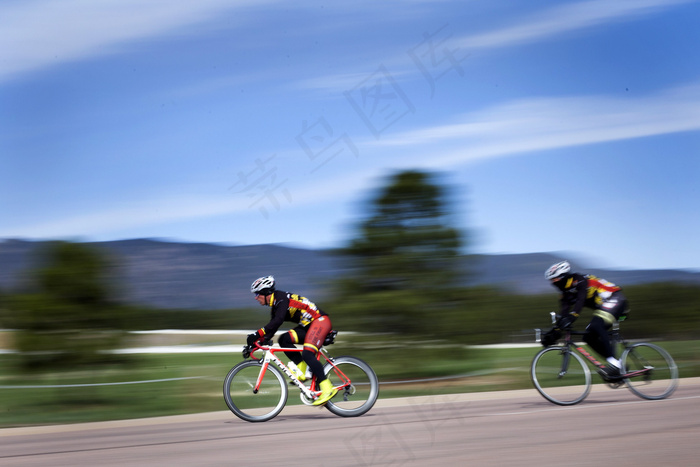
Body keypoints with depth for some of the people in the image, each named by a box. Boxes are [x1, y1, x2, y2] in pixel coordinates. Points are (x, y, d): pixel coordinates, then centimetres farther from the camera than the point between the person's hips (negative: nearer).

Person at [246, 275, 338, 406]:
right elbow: (272, 328, 16)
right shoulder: (275, 305, 14)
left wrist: (258, 334, -35)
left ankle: (327, 388, -23)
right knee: (284, 339, -6)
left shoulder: (281, 298, -16)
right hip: (308, 326, 10)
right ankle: (302, 371, -5)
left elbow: (277, 321, -31)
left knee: (307, 355, -23)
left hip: (320, 321, -10)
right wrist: (257, 341, 7)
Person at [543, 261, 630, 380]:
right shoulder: (567, 292, 8)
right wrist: (554, 334, -3)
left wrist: (570, 318, -47)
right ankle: (619, 365, 0)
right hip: (602, 306, 9)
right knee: (589, 337, -2)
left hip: (614, 300, -9)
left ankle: (614, 364, -31)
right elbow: (563, 313, 4)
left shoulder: (580, 281, -17)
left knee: (596, 326, -31)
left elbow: (580, 301, -34)